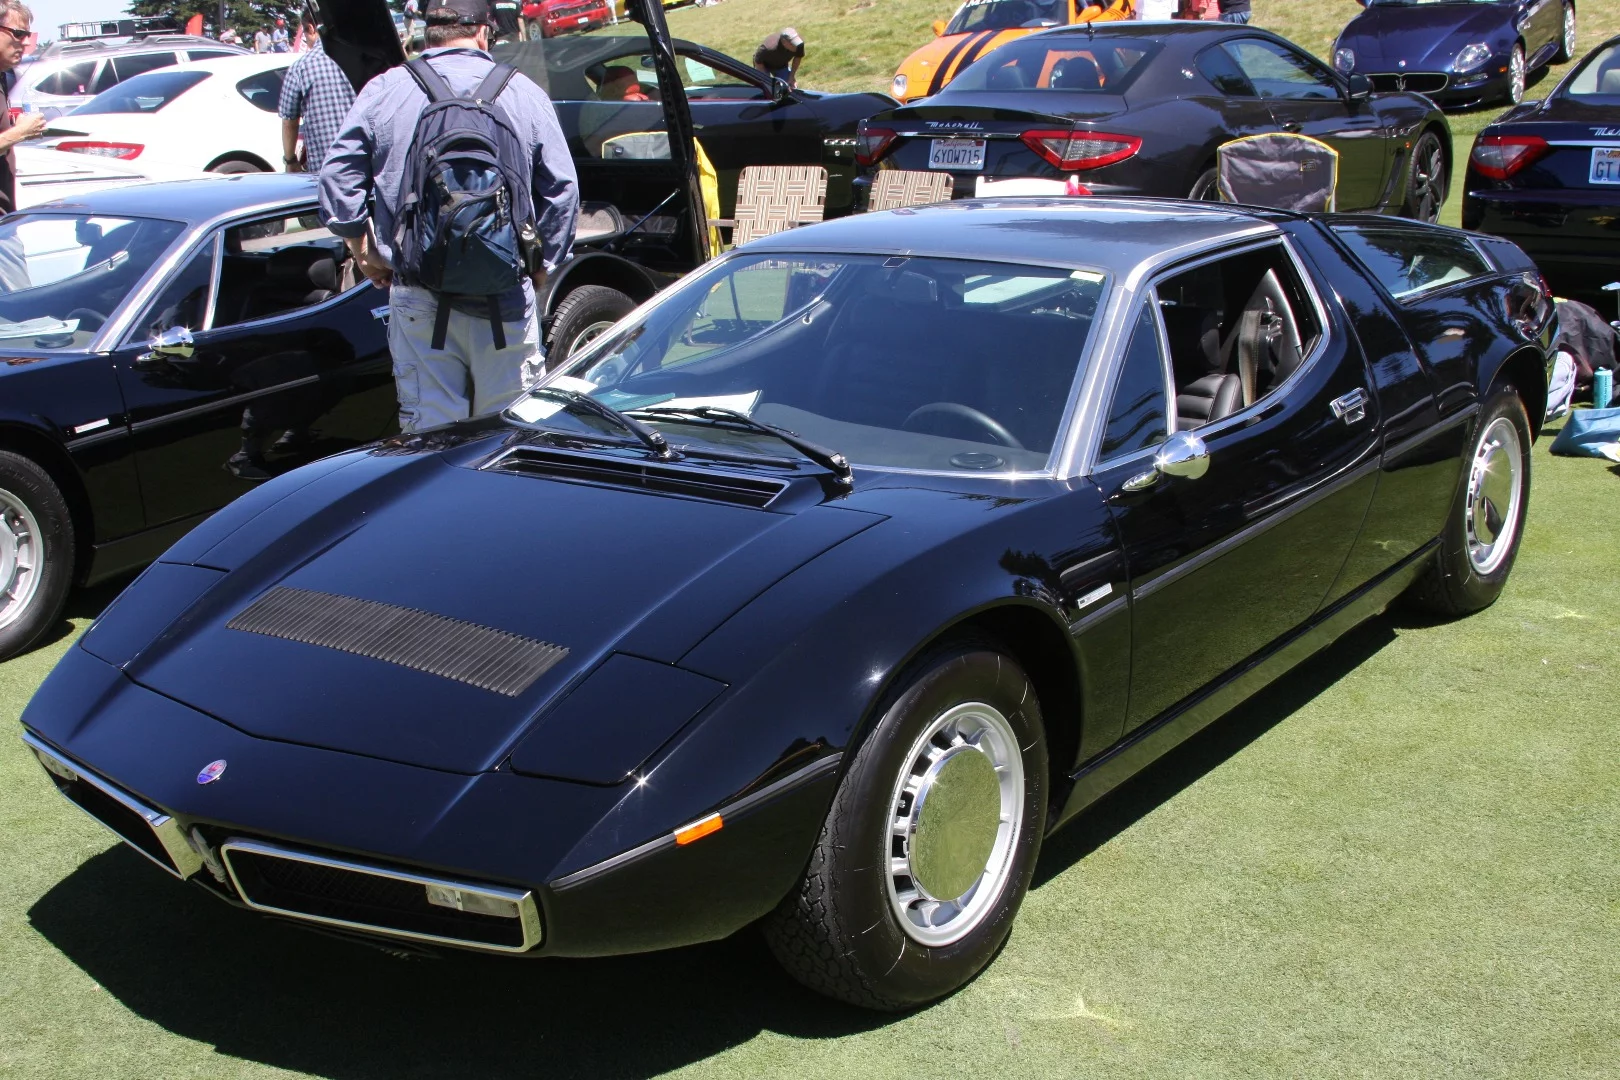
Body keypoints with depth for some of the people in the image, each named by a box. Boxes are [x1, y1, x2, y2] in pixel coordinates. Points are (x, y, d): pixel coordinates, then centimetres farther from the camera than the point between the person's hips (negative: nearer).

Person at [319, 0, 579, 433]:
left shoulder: (383, 91, 3)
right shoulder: (524, 93, 2)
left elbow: (337, 176, 3)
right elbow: (562, 188, 2)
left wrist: (362, 249, 14)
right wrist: (543, 264, 13)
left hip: (418, 297, 1)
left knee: (428, 426, 6)